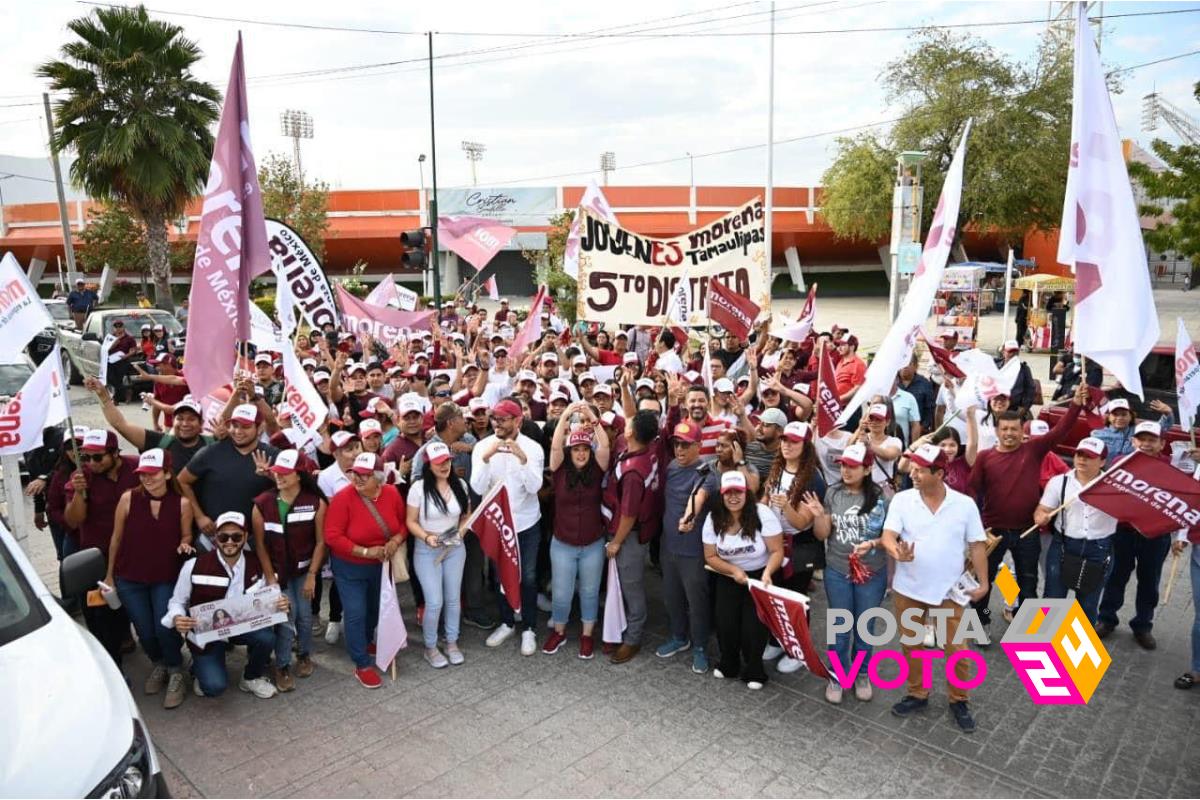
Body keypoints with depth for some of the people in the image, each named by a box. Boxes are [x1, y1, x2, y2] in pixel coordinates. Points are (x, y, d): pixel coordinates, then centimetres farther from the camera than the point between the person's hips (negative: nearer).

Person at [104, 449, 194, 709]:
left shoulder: (182, 503, -11)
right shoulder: (128, 499, -11)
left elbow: (186, 536, 5)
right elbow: (116, 538, 1)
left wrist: (184, 544, -19)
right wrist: (109, 575, 7)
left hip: (166, 577, -1)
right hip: (130, 579, 1)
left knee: (165, 629, -12)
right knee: (145, 632, 8)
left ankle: (175, 673, 15)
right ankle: (158, 664, 41)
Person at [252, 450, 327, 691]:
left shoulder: (316, 503, -13)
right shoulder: (262, 504, -12)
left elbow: (320, 541, -7)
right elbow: (260, 544, -7)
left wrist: (312, 575, -9)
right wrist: (270, 577, -9)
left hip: (304, 569, 1)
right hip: (277, 570, -1)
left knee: (304, 615, 6)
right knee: (286, 614, -7)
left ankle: (304, 655, 32)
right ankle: (282, 666, 9)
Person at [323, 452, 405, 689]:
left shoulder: (392, 493, -12)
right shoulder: (343, 498, -25)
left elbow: (402, 523, 0)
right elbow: (332, 537, -25)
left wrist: (396, 541, -21)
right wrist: (365, 552, -28)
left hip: (380, 565, 5)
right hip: (350, 567, -5)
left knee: (375, 609, 22)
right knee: (355, 614, -2)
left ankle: (365, 643, 50)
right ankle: (363, 666, 12)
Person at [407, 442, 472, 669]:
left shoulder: (460, 485, -3)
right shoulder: (418, 487, -14)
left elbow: (467, 515, 8)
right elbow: (411, 522, -8)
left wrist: (461, 530, -11)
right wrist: (427, 537, -24)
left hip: (455, 549, 4)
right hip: (427, 551, -3)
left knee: (453, 599, 13)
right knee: (434, 602, -5)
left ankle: (452, 643, 32)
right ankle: (430, 648, 17)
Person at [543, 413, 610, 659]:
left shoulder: (596, 472, -6)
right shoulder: (560, 471, -8)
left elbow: (605, 446, -20)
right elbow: (555, 447, -22)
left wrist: (593, 419, -28)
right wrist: (565, 416, -30)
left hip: (593, 545, 1)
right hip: (562, 544, 0)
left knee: (589, 592, 15)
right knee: (561, 593, 10)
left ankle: (587, 635, 32)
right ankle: (559, 632, 34)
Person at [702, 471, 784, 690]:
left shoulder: (762, 514, -20)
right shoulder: (713, 518, -10)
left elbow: (777, 551, -16)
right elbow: (710, 557, -3)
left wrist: (767, 573, -34)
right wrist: (734, 570, -18)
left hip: (760, 577, -3)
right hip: (729, 578, 3)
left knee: (753, 626, -7)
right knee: (724, 622, -5)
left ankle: (754, 670, 20)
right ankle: (728, 663, 24)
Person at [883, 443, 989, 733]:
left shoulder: (965, 504, -7)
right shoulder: (901, 500, -8)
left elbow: (977, 545, 0)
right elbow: (888, 536, -15)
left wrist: (983, 582, -2)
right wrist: (897, 552, -37)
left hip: (949, 591, -1)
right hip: (908, 589, 1)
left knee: (956, 649, 7)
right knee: (911, 645, 15)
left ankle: (959, 701, 28)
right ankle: (917, 694, 34)